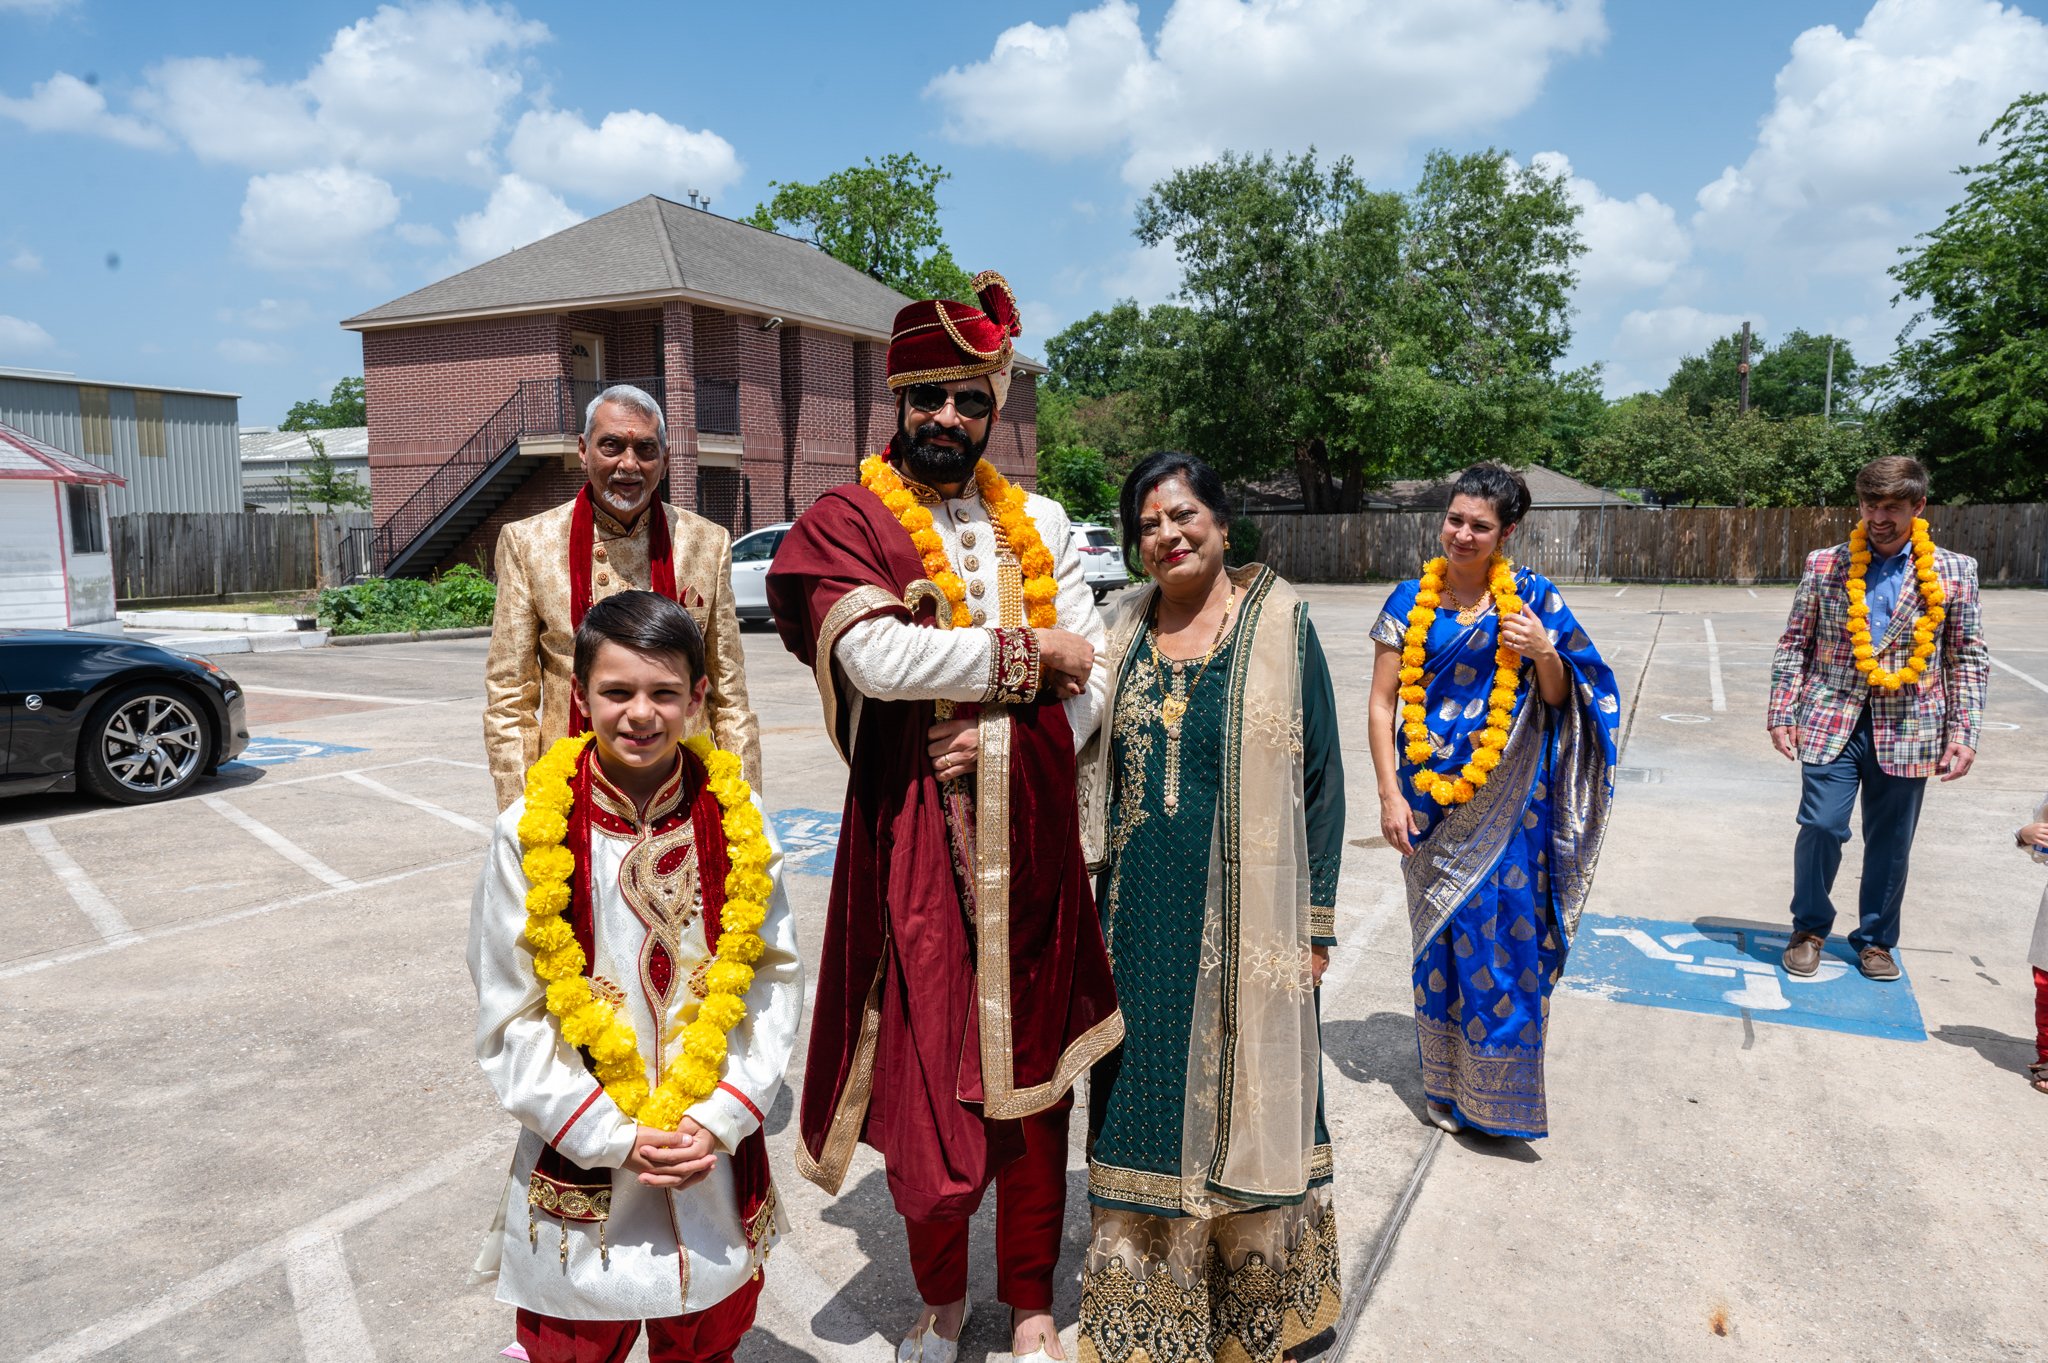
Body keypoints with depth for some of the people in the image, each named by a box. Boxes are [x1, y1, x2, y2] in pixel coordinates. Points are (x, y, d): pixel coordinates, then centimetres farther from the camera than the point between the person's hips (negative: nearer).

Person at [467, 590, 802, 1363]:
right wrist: (613, 1138, -12)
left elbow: (773, 975, -3)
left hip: (718, 1161, 2)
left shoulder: (737, 821, -7)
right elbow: (511, 1016, -8)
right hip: (580, 1167, -1)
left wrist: (723, 1117, -11)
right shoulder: (531, 834, -12)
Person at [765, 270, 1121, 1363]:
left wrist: (1009, 734, -13)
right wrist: (1026, 652, -10)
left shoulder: (1038, 525, 11)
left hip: (1031, 834, 3)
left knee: (1035, 1066, 12)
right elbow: (877, 658, -19)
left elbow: (1092, 681, 6)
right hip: (913, 838, -3)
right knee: (923, 1073, 6)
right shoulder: (847, 523, -1)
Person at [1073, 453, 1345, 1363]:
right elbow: (1092, 767, 11)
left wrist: (1315, 921, -5)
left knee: (1241, 1099, 9)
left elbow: (1320, 775, -4)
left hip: (1245, 916, -3)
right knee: (1143, 1101, 12)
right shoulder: (1125, 630, 6)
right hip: (1141, 916, 3)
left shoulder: (1279, 623, -5)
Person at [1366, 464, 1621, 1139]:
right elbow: (1382, 703, 1)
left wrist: (1545, 653, -16)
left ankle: (1498, 1091, 20)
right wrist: (1390, 794, -6)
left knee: (1505, 933, 1)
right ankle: (1443, 1084, 26)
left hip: (1506, 802, 0)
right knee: (1439, 935, 9)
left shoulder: (1533, 598, 1)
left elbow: (1559, 699, 5)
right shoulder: (1411, 601, 1)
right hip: (1429, 793, 1)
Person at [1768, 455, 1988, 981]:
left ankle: (1876, 940, 28)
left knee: (1891, 841, 9)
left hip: (1907, 730, 1)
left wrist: (1963, 732, -2)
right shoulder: (1824, 565, 2)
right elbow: (1794, 643, 6)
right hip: (1831, 721, -1)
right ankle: (1809, 928, 19)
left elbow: (1968, 659, 5)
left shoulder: (1953, 573, 2)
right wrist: (1782, 713, -1)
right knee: (1821, 826, -4)